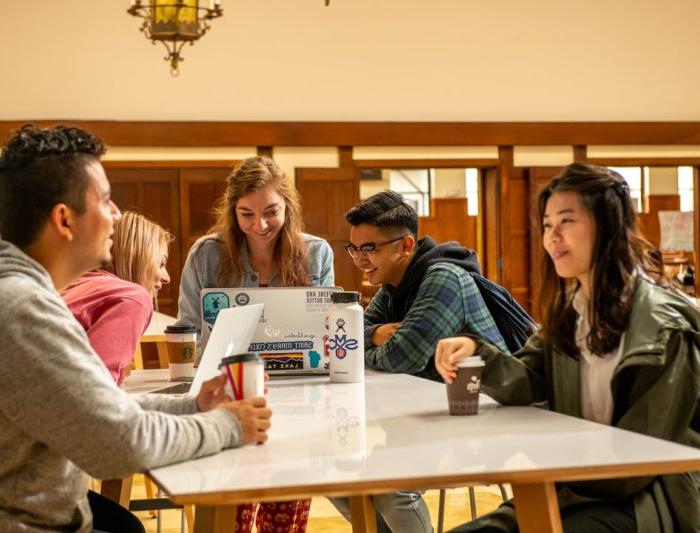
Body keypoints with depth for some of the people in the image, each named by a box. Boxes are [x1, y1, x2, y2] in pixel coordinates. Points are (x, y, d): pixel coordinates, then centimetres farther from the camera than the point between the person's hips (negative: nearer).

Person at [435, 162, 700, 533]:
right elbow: (528, 382, 1)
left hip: (644, 501, -7)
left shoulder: (661, 323, -15)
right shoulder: (569, 309, 13)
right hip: (574, 488, 8)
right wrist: (477, 352, -19)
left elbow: (641, 451, -17)